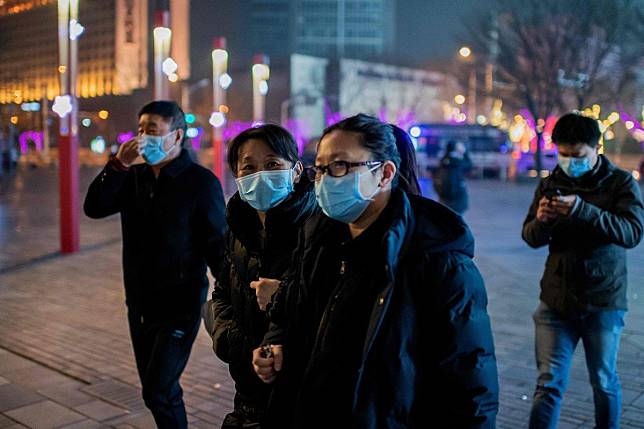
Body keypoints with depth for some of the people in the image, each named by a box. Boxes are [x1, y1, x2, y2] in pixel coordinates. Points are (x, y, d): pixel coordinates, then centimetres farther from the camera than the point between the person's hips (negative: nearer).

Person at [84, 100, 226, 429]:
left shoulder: (201, 181, -10)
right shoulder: (135, 177, 6)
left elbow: (217, 244, -10)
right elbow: (94, 208, -6)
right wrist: (118, 164, -17)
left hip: (180, 305, -6)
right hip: (140, 304, 6)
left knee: (157, 392, -10)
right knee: (161, 390, 17)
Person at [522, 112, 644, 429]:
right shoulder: (550, 183, 6)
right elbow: (530, 237, 5)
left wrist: (581, 210, -30)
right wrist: (541, 220, -18)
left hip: (603, 302, -2)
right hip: (556, 300, 2)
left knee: (603, 382, 13)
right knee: (549, 383, 1)